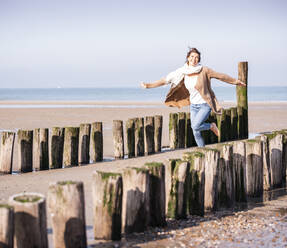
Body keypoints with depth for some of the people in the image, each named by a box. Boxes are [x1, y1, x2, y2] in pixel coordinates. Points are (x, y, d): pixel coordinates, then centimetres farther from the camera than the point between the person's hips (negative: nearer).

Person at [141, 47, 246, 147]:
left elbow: (221, 76, -4)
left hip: (205, 105, -5)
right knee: (196, 133, 6)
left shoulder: (204, 70, -13)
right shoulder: (182, 72, -3)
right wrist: (148, 85, 0)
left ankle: (212, 126, 6)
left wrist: (236, 81, 6)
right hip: (193, 106, 5)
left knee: (195, 126, -22)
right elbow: (166, 80, 1)